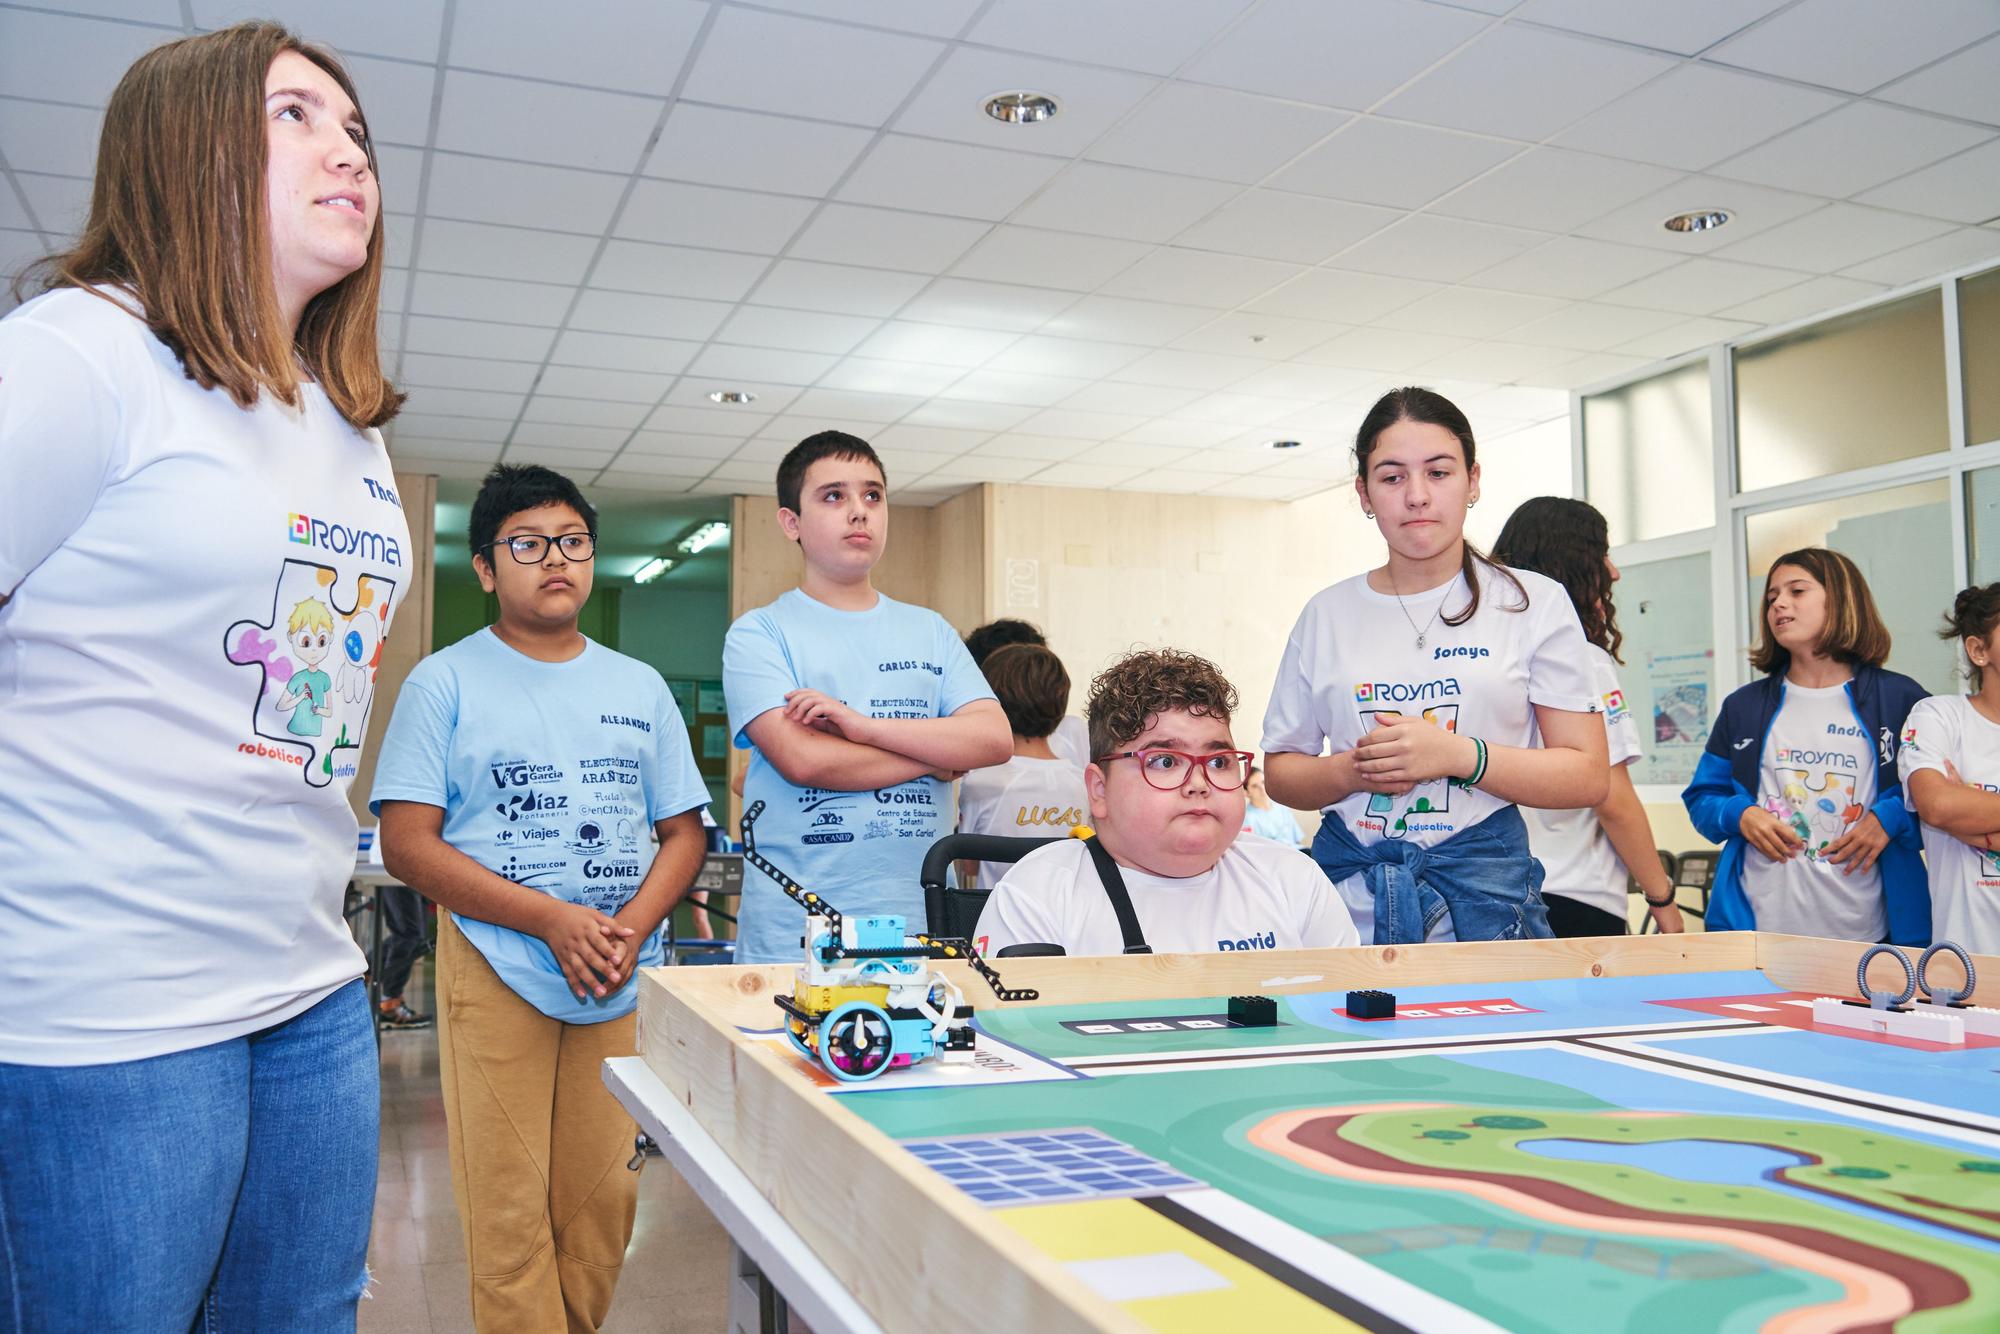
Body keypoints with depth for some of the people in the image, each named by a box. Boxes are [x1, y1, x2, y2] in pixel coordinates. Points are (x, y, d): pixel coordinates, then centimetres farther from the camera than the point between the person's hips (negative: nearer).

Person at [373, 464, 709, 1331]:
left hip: (626, 982, 3)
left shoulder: (639, 687, 12)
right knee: (510, 1213, 0)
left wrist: (631, 929, -9)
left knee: (605, 1197, 8)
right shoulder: (446, 682, 1)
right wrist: (554, 920, -16)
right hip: (498, 977, -3)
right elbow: (407, 845, -6)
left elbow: (684, 831, 11)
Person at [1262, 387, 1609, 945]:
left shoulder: (1534, 603, 3)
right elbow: (1280, 772, 11)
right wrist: (1350, 772, -10)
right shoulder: (1326, 616, 8)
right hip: (1349, 889, 1)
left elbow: (1589, 774, -2)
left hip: (1486, 891, -1)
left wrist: (1459, 755, -16)